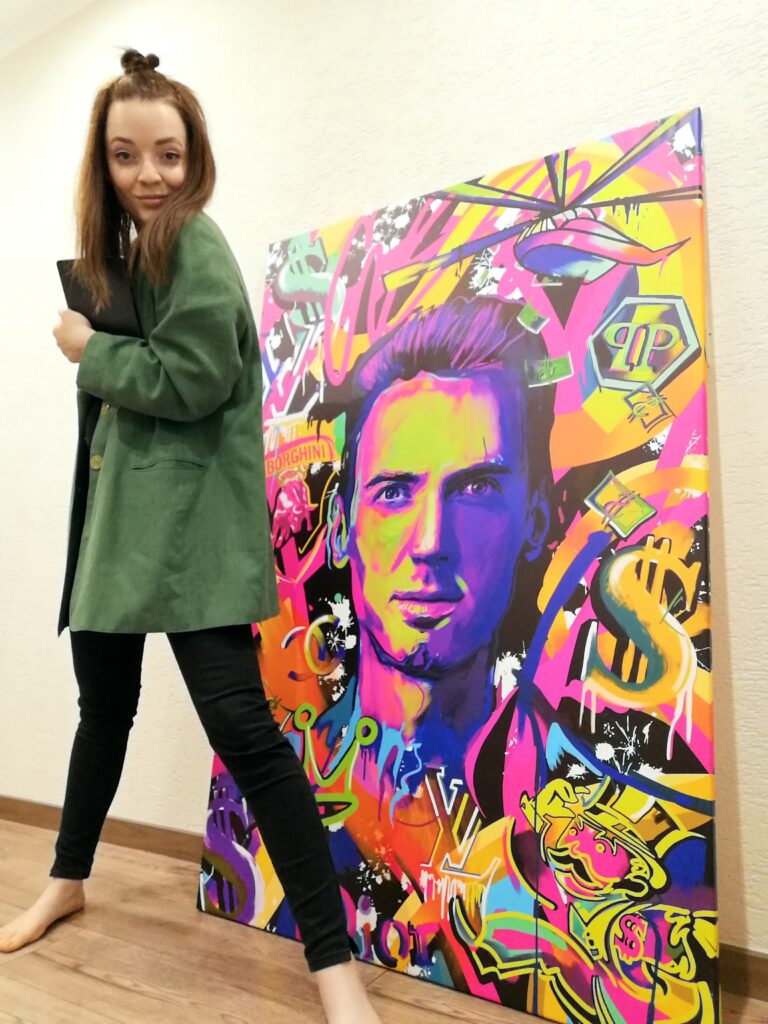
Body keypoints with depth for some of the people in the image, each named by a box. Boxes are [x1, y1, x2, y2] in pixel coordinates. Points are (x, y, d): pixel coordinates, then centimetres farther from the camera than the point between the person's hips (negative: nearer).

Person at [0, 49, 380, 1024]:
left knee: (239, 722, -14)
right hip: (119, 520, 9)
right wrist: (93, 349, 2)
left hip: (193, 529, -8)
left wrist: (87, 349, -6)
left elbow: (192, 380, -18)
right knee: (104, 708, 20)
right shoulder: (123, 252, 17)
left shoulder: (196, 245, -7)